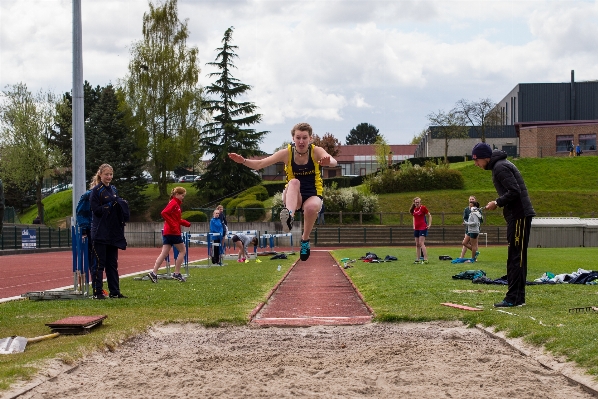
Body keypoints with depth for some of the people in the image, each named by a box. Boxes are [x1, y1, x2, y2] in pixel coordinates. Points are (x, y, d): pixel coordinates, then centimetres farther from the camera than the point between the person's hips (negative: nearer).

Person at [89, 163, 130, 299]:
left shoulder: (113, 189, 15)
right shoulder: (96, 191, -5)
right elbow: (96, 210, -13)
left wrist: (122, 205, 0)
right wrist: (111, 204, -18)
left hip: (113, 232, 7)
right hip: (100, 233, -7)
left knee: (112, 263, 10)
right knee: (99, 263, -4)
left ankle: (115, 291, 14)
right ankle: (97, 292, -1)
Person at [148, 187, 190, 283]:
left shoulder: (176, 203, 18)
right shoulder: (173, 203, -10)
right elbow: (164, 213, -23)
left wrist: (186, 223, 9)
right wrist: (173, 225, -23)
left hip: (167, 232, 8)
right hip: (173, 232, -8)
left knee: (164, 253, 3)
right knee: (182, 251, 4)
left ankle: (154, 273, -6)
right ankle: (177, 273, 4)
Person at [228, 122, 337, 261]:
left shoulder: (316, 151, -10)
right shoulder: (286, 153, -7)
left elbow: (334, 162, -31)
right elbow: (260, 164, -10)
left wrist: (328, 161, -55)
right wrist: (243, 161, -29)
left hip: (313, 194, -1)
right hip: (293, 197, 1)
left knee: (312, 207, -38)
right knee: (294, 182, -34)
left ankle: (305, 239, -13)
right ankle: (289, 215, -59)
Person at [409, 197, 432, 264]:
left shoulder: (423, 207, -7)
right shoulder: (414, 209, 10)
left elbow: (429, 216, -1)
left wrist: (429, 224, -6)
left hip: (423, 227, -7)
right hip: (416, 228, 7)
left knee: (421, 243, -15)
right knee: (417, 244, 8)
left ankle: (425, 259, -17)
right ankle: (417, 260, 11)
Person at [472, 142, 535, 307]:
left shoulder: (500, 167, -13)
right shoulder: (500, 165, 18)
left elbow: (514, 191, -22)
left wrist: (497, 203, -12)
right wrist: (499, 203, 9)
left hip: (519, 216, -11)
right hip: (517, 215, 11)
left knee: (516, 258, -10)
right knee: (515, 258, 11)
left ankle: (514, 298, -10)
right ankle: (518, 297, 14)